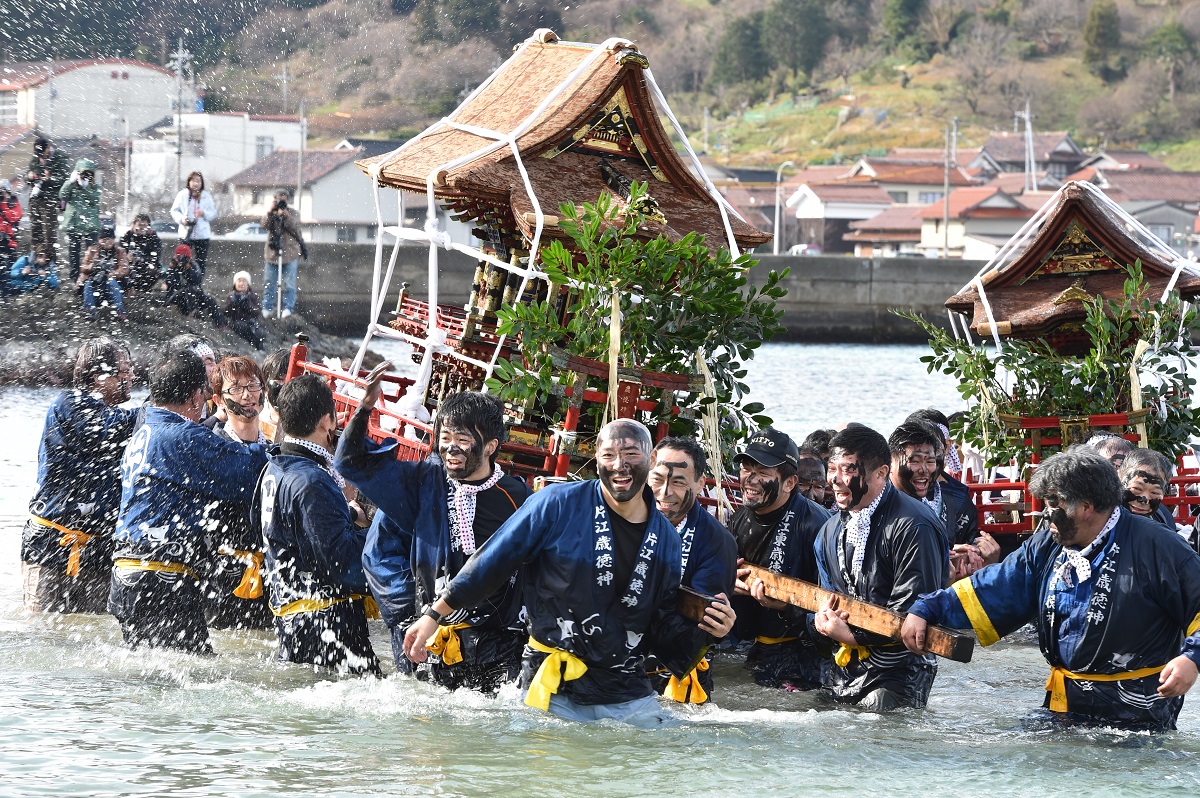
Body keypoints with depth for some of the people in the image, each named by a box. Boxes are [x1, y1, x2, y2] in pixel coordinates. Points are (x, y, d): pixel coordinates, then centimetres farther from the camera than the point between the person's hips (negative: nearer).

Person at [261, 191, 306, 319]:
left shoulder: (293, 214, 2)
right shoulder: (271, 214, 8)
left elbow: (294, 228, -13)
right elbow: (265, 224, -11)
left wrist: (285, 216, -24)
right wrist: (270, 212, -22)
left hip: (290, 254, -2)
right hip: (272, 253, 2)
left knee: (289, 284, -3)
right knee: (268, 283, 4)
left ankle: (288, 308, 2)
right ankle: (267, 308, 11)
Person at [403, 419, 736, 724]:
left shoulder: (665, 538, 8)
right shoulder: (559, 505, -5)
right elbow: (491, 563, -1)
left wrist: (704, 633, -4)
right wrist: (434, 615, -1)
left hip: (630, 697, 4)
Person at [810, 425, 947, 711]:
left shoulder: (913, 526, -15)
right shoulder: (832, 531, 12)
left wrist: (853, 636, -18)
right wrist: (823, 620, -5)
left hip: (896, 668, -7)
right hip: (844, 664, 7)